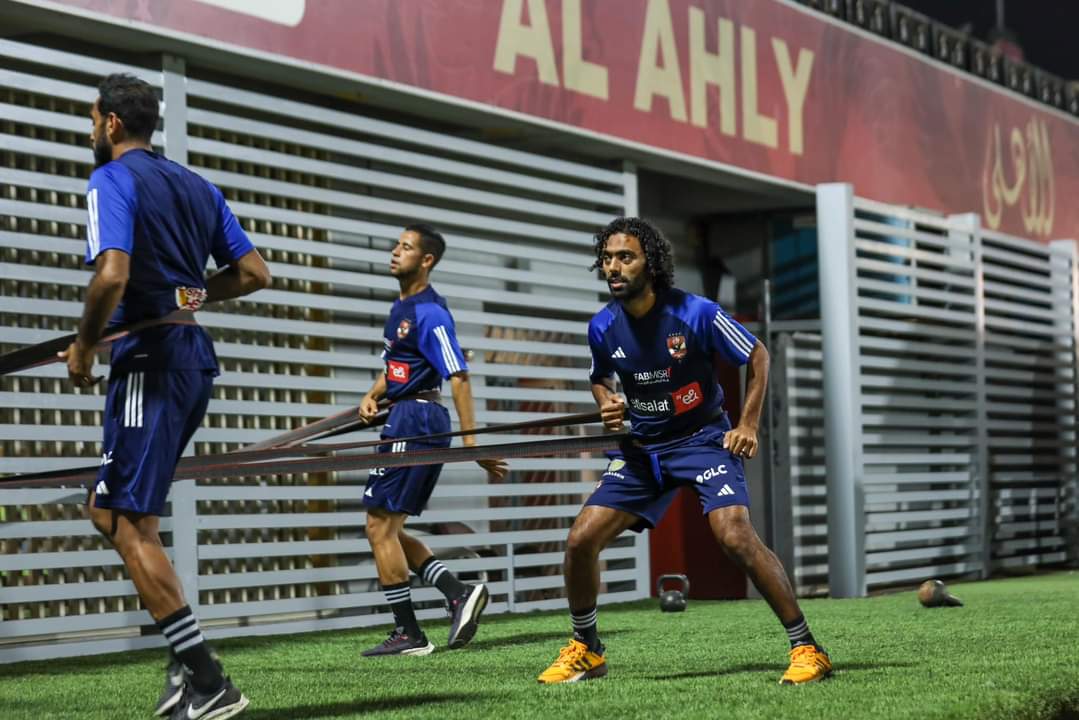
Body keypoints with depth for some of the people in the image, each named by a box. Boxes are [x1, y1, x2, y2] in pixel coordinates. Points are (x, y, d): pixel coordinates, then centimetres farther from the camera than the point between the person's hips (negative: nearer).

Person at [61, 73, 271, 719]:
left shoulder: (112, 179, -8)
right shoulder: (198, 187, 16)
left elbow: (113, 274, -23)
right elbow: (255, 273, 16)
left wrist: (84, 346, -9)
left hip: (150, 362, -9)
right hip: (196, 358, 9)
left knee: (130, 524, -7)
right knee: (109, 508, 17)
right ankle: (187, 653, 8)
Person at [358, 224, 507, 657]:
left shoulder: (429, 312, -14)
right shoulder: (400, 307, 16)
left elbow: (458, 377, -19)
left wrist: (470, 441, -25)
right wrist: (372, 396, 7)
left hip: (415, 421, -10)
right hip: (405, 419, 10)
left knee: (380, 526, -6)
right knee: (389, 529, 11)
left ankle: (407, 634, -2)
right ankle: (459, 594, 6)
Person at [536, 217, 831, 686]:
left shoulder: (696, 313, -17)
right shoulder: (602, 327, -5)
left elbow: (757, 357, -4)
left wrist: (748, 425, -12)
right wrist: (607, 405, -6)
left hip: (703, 438, -5)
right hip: (641, 448, 5)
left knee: (736, 536, -25)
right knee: (580, 540, -5)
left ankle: (806, 648, -14)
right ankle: (585, 650, 17)